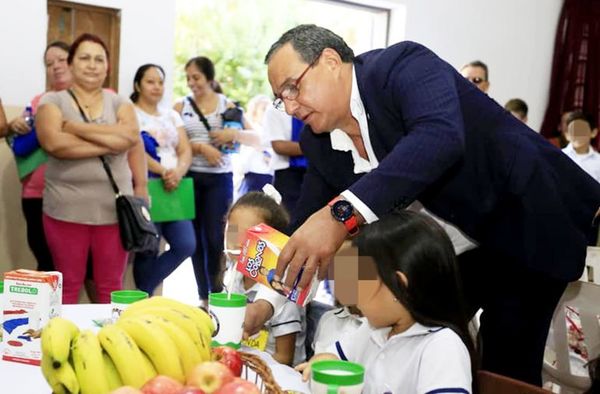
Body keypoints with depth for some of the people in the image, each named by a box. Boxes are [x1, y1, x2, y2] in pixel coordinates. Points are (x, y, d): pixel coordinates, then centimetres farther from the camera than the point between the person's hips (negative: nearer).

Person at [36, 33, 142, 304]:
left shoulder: (119, 102, 10)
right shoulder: (53, 101, 3)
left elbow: (131, 135, -10)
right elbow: (54, 143, -15)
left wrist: (76, 128, -10)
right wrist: (109, 144, -11)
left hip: (114, 208, 2)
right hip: (67, 209, -2)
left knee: (111, 287, 9)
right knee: (68, 287, 6)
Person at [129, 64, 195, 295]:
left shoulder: (172, 115, 20)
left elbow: (186, 151, 10)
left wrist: (178, 172, -11)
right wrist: (163, 171, -21)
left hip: (172, 187, 6)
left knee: (186, 245, -3)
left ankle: (143, 290, 14)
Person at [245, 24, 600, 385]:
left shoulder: (404, 66, -24)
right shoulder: (320, 143, -2)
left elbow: (441, 137, -43)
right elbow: (308, 225, 3)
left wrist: (342, 213, -53)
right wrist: (269, 297, -12)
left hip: (530, 223, -7)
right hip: (459, 244, 7)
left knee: (506, 371, -9)